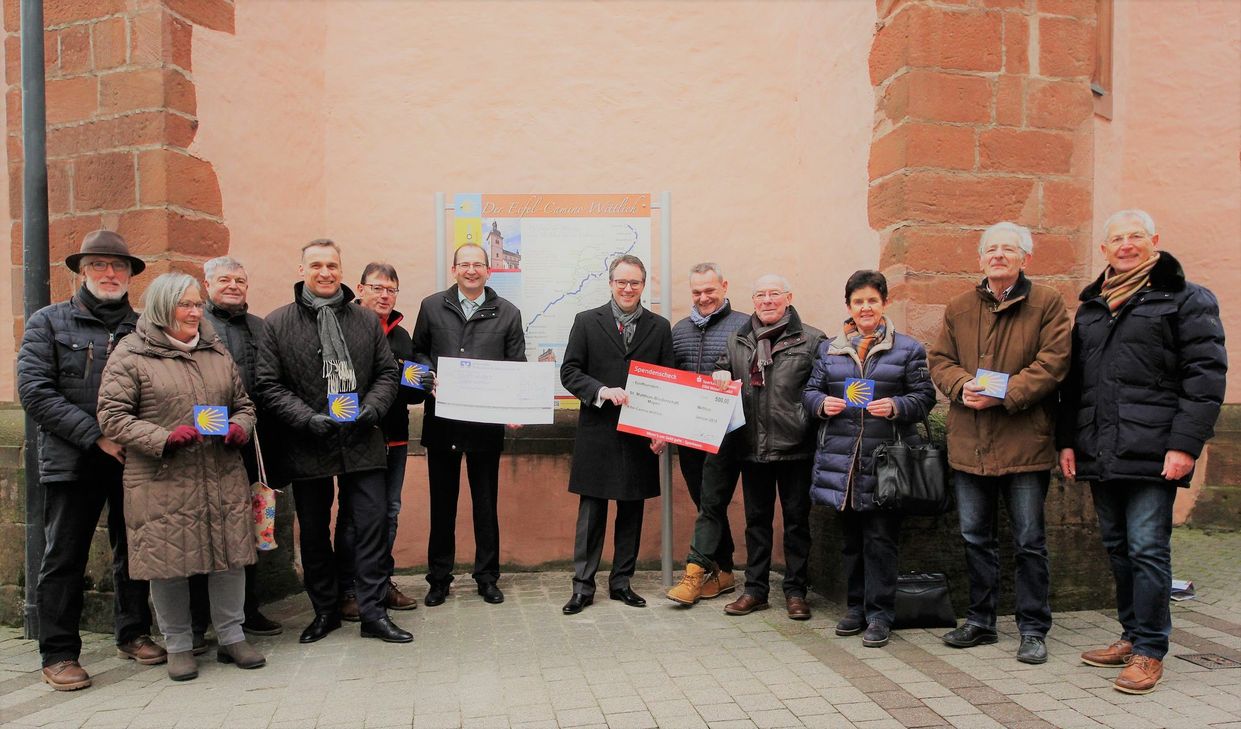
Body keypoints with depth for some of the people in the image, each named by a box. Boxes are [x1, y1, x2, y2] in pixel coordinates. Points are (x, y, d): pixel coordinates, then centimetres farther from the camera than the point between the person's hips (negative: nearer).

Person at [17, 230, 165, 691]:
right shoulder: (49, 322, 3)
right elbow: (34, 391, -7)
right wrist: (96, 436, -14)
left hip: (133, 459, 3)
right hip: (72, 460, -2)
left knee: (134, 549, 11)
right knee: (64, 557, 4)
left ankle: (133, 634, 25)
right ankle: (58, 654, 15)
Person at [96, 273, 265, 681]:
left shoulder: (217, 352, 13)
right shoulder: (130, 356, -1)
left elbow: (243, 403, 20)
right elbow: (111, 416, -5)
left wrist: (240, 427, -2)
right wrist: (163, 438, -17)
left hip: (224, 479, 4)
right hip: (161, 483, -4)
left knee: (230, 557, 7)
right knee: (168, 563, 4)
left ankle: (232, 636, 23)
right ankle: (178, 645, 22)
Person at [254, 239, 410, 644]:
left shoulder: (367, 321, 7)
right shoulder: (278, 323, 0)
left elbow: (387, 373, 9)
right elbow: (268, 385, -3)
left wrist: (371, 408, -9)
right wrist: (307, 418, -15)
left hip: (361, 442, 1)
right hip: (307, 447, -1)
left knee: (372, 526, 1)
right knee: (314, 533, 12)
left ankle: (373, 612, 12)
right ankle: (325, 611, 28)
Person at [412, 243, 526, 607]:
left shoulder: (507, 313, 4)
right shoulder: (431, 306, 7)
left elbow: (517, 366, 4)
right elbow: (418, 353, 12)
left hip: (487, 422, 0)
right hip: (441, 422, 1)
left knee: (486, 503, 9)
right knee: (442, 502, 10)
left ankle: (487, 577, 22)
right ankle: (439, 578, 22)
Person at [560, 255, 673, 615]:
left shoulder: (659, 327, 8)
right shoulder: (586, 322, 3)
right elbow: (569, 372, -1)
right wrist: (603, 391, -17)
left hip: (641, 434, 2)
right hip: (597, 433, -2)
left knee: (632, 512, 10)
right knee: (591, 512, 3)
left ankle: (621, 582, 22)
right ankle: (583, 586, 12)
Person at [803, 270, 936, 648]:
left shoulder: (907, 348, 4)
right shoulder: (829, 349, 12)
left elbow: (924, 397, 1)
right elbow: (810, 391, 13)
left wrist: (895, 407, -16)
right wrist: (822, 403, -8)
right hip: (841, 459, 3)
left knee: (880, 539, -1)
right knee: (850, 538, 12)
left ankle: (880, 615, 10)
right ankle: (856, 607, 25)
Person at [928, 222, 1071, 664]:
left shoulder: (1047, 304, -1)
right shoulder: (959, 308, 12)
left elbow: (1052, 363, -9)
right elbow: (939, 360, 9)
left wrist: (1003, 395, -19)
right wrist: (962, 386, -12)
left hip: (1025, 441, -4)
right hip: (969, 443, 4)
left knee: (1029, 541, 5)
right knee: (975, 538, 13)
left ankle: (1033, 630, 18)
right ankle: (980, 621, 27)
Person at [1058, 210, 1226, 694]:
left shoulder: (1187, 299, 1)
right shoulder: (1090, 306, 18)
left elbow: (1206, 375, -7)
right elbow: (1074, 380, 19)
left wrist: (1185, 443, -15)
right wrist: (1067, 440, 12)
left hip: (1151, 451, -6)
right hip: (1099, 453, 6)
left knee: (1147, 549, -4)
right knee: (1117, 547, 13)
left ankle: (1149, 651, 7)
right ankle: (1132, 636, 26)